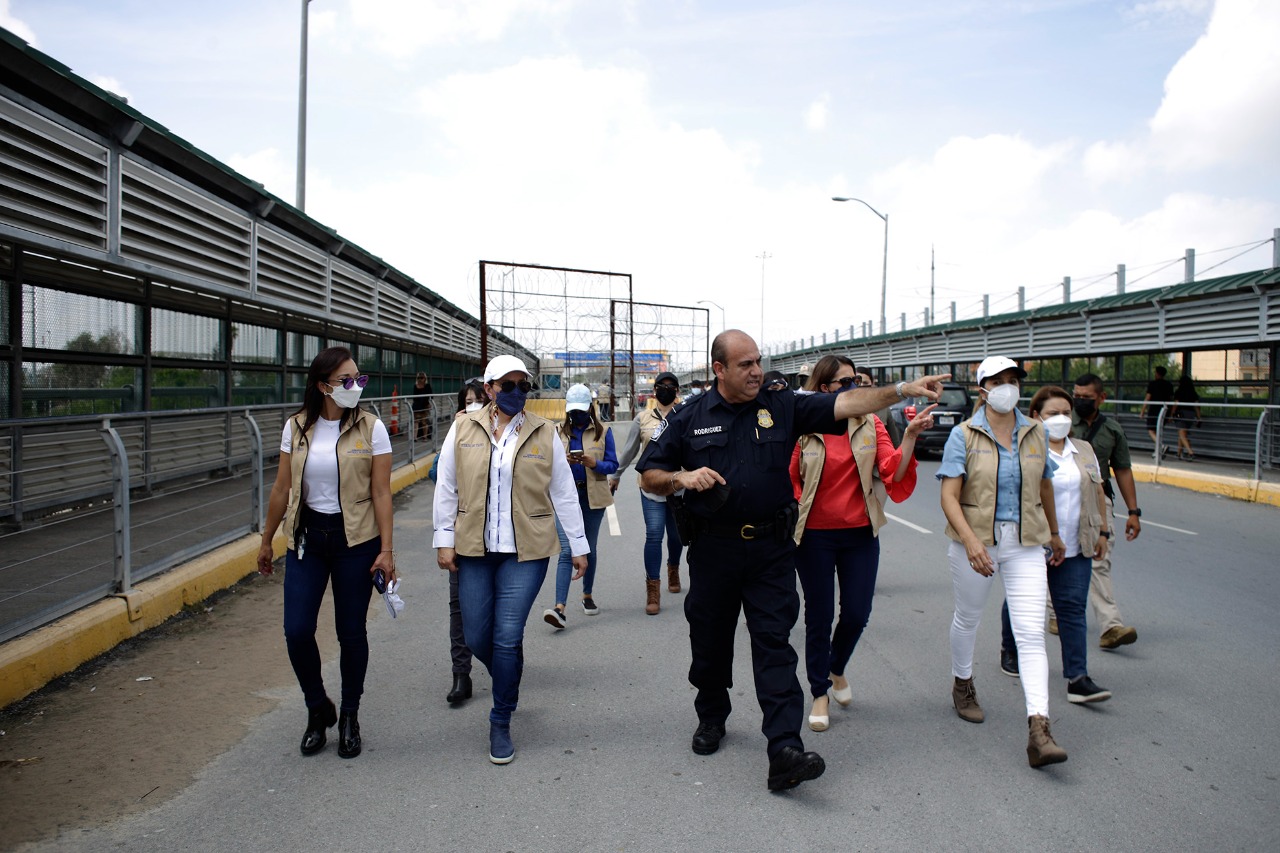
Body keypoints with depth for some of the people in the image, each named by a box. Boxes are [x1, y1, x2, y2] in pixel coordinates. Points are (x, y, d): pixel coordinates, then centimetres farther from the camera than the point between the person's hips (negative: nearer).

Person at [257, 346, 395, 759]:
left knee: (351, 632, 6)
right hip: (306, 538, 2)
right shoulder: (296, 427, 1)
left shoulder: (371, 428, -6)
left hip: (356, 539, -2)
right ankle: (318, 709, 23)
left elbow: (381, 492, -7)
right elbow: (282, 488, 8)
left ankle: (349, 717, 25)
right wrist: (266, 540, 12)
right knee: (297, 631, -2)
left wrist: (386, 549, -12)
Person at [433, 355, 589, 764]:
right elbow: (446, 488, 6)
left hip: (526, 551, -2)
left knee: (507, 638, -5)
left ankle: (501, 723, 13)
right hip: (474, 550, 2)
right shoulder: (463, 429, 2)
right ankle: (509, 680, 40)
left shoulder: (544, 433, 1)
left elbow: (563, 493, 6)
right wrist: (444, 540, 1)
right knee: (476, 637, 7)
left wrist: (578, 545, 8)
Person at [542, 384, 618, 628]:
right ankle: (559, 608, -18)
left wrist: (594, 463, -19)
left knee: (590, 549, 14)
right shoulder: (559, 432, 6)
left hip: (593, 497, 1)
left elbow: (613, 464, 0)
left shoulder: (602, 431, 3)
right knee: (567, 551, -12)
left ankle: (588, 596, 34)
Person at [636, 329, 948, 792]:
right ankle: (711, 718, 38)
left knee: (775, 644, -6)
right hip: (713, 549, 1)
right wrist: (683, 478, -15)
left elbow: (844, 404, -6)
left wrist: (902, 389, -17)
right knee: (710, 640, 14)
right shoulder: (690, 417, 1)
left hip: (771, 549, -1)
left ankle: (785, 750, -9)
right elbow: (649, 476, 5)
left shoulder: (782, 407, 2)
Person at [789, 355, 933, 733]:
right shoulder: (805, 429, -7)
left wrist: (910, 436, -21)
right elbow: (789, 479, 3)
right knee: (819, 616, 7)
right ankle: (820, 694, 24)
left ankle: (836, 669, 37)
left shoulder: (870, 425, 0)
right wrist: (798, 510, -8)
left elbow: (894, 473, -10)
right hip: (816, 535, -2)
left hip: (860, 533, 2)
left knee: (857, 613, 6)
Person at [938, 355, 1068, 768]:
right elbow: (949, 496, -15)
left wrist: (1054, 533, 29)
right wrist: (970, 541, -28)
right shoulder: (964, 435, -7)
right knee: (968, 618, 18)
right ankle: (963, 686, 45)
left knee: (1031, 634, -9)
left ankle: (1038, 730, -13)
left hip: (1025, 544, 2)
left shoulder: (1034, 432, 4)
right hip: (975, 539, -2)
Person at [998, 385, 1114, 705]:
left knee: (1073, 608, -1)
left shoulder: (1083, 451, 10)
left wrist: (1103, 531, 13)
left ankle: (1078, 678, -2)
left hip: (1074, 548, 4)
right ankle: (1010, 651, 36)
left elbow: (1097, 493, 16)